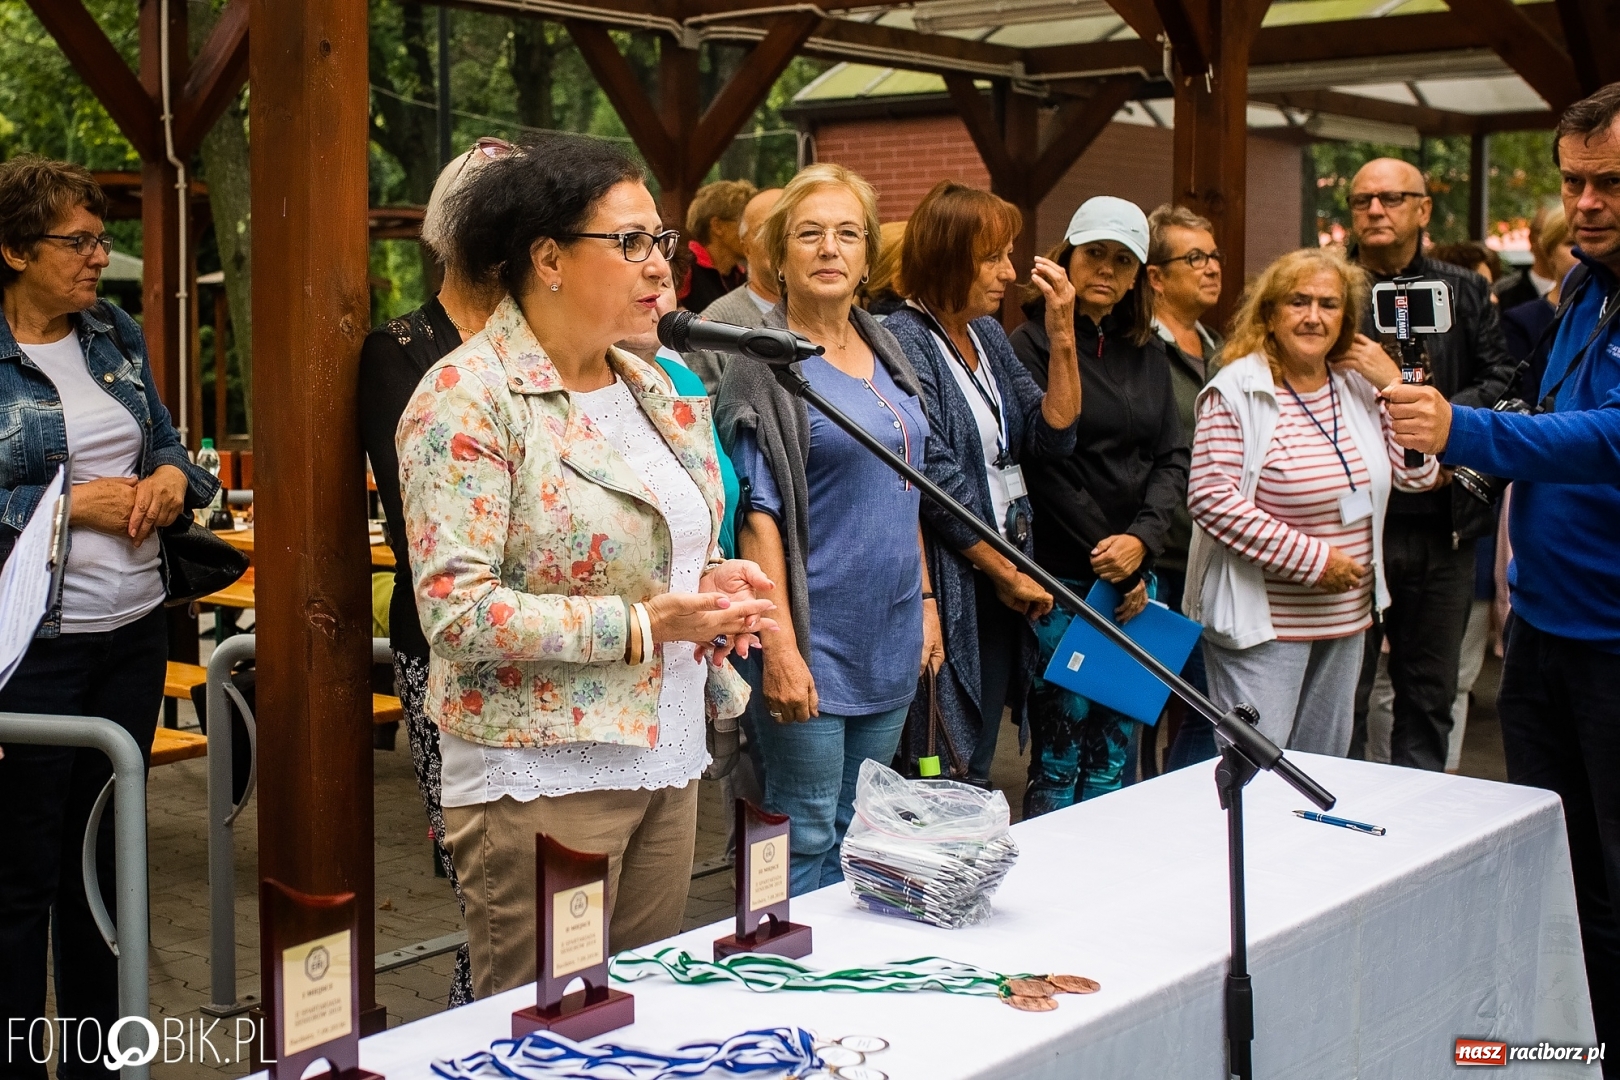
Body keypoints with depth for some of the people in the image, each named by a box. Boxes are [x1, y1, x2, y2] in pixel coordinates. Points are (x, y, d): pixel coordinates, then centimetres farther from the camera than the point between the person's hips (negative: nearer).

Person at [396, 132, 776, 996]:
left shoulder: (648, 386, 12)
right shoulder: (468, 396, -13)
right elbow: (456, 609, -20)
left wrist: (711, 583, 2)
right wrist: (641, 626, -20)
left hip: (668, 758, 8)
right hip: (542, 775, -7)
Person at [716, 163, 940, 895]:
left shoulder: (885, 352, 12)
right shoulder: (762, 364, -10)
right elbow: (757, 513, -15)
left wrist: (925, 600, 15)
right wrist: (779, 645, -20)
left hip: (890, 638, 7)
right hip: (814, 639, -7)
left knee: (860, 828, 15)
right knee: (806, 835, -1)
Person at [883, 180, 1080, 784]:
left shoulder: (988, 334, 12)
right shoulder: (904, 341, -13)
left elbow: (1053, 438, 7)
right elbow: (938, 481, -17)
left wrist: (1062, 337, -3)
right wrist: (1008, 572, -10)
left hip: (1002, 586, 8)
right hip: (950, 588, -8)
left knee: (978, 766, 13)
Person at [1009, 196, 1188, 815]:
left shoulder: (1147, 353, 14)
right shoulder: (1033, 345, -4)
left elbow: (1172, 458, 10)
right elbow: (1042, 465, -10)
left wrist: (1142, 540, -7)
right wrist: (1107, 560, -10)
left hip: (1134, 578, 5)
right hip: (1061, 578, -5)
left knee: (1118, 754, 8)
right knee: (1059, 755, -3)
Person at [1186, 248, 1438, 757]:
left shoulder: (1359, 388, 8)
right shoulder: (1238, 390, -11)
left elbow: (1418, 475, 6)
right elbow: (1209, 497, -19)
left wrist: (1394, 387, -2)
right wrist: (1311, 559, -19)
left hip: (1346, 621, 7)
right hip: (1262, 623, -6)